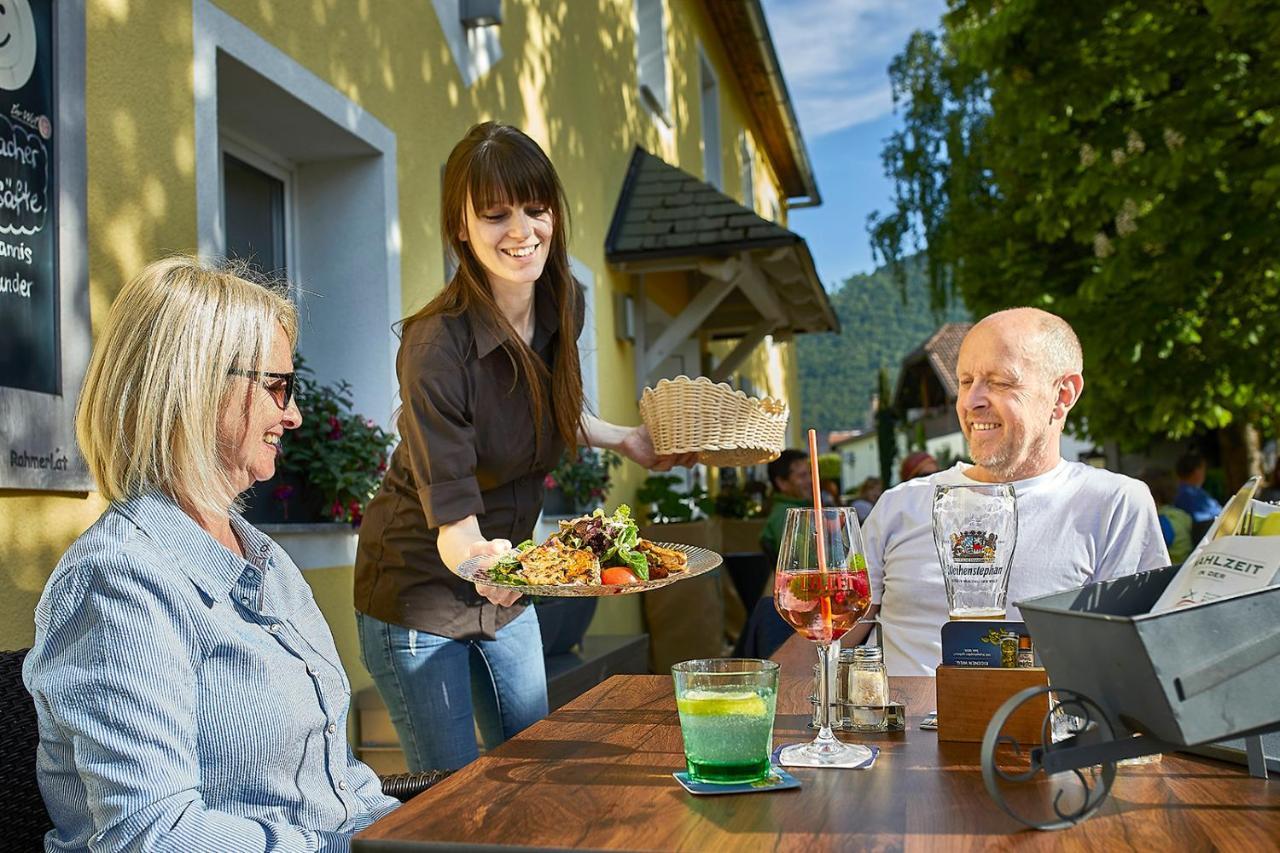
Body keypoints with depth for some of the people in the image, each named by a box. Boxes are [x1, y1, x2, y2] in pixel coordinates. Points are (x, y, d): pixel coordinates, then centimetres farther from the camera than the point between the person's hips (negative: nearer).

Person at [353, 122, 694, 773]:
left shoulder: (563, 309, -8)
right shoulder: (436, 345, -29)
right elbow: (452, 524, -30)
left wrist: (624, 440, 4)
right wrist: (480, 560, -50)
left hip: (505, 592, 7)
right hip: (420, 594, -6)